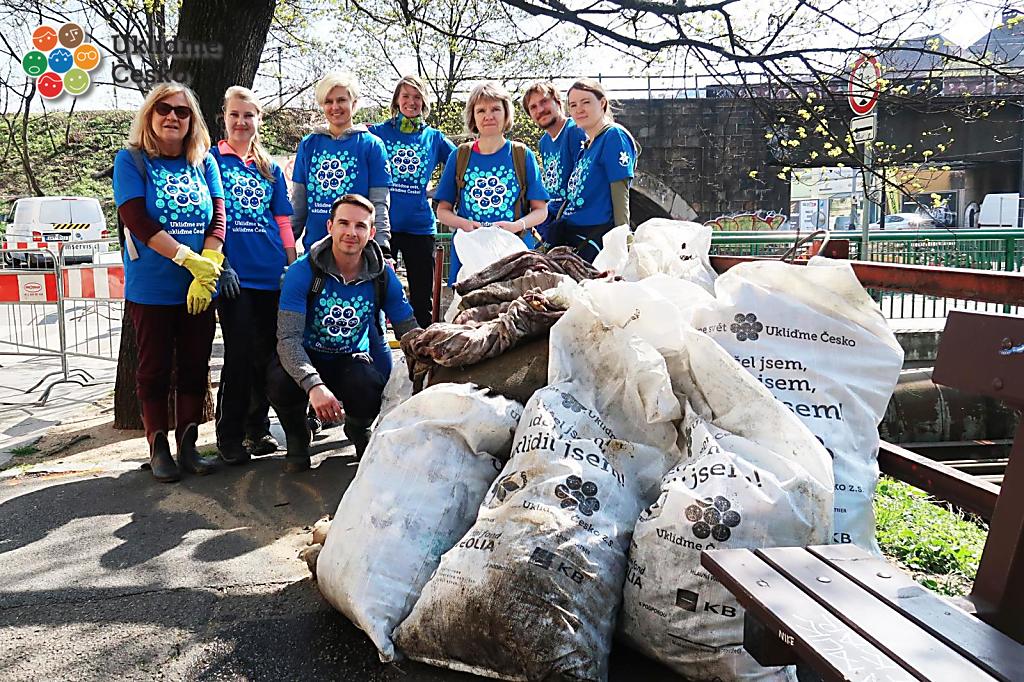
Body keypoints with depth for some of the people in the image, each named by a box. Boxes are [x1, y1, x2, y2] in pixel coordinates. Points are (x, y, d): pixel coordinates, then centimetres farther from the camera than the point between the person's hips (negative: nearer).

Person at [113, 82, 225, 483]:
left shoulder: (204, 162, 8)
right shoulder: (132, 160, -1)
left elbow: (218, 219, 0)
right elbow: (136, 220, -13)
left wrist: (207, 272, -13)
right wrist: (190, 259, -20)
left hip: (199, 288, 3)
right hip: (151, 288, -3)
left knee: (195, 367, 8)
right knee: (155, 368, 6)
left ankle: (188, 445, 20)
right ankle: (159, 448, 18)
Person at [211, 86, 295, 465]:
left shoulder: (270, 167, 17)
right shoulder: (211, 160, 5)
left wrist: (293, 266, 8)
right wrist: (220, 264, -11)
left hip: (272, 273, 4)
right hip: (233, 273, -4)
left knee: (268, 352, 7)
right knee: (240, 353, -7)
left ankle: (257, 427, 21)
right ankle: (229, 436, 6)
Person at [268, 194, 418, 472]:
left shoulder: (383, 275, -10)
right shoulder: (303, 271, -19)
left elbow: (410, 332, -6)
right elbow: (288, 337, -26)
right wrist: (313, 384, -44)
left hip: (351, 360, 1)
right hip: (306, 359, -1)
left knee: (371, 391, -33)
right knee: (280, 383, -35)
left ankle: (358, 431, 8)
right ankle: (297, 437, 2)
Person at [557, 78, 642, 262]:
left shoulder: (614, 136, -5)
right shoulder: (586, 147, 21)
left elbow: (620, 193, -12)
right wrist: (553, 233, 21)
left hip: (597, 236, -8)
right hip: (569, 233, 8)